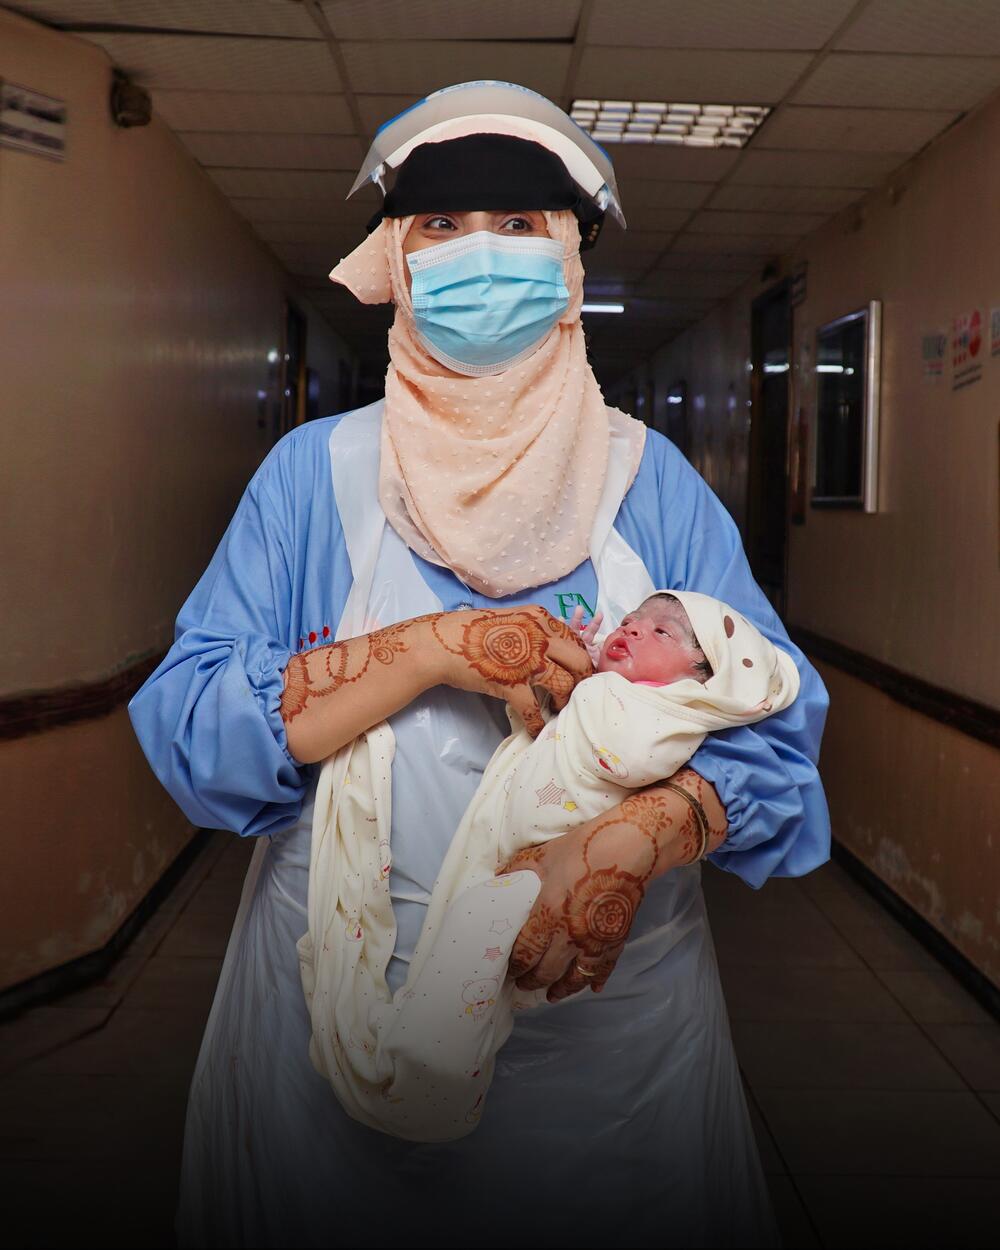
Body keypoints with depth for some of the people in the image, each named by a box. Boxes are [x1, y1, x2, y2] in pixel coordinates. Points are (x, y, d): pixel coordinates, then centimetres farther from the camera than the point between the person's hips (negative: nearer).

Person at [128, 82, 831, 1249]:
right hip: (339, 1000, 0)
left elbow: (771, 729, -6)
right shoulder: (313, 472, -3)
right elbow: (185, 729, -12)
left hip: (612, 1008, 1)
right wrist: (430, 648, -22)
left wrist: (631, 835, -25)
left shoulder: (650, 481, 0)